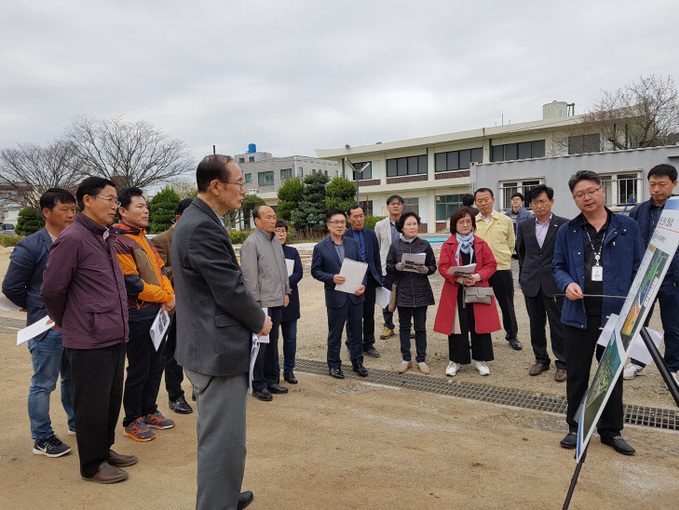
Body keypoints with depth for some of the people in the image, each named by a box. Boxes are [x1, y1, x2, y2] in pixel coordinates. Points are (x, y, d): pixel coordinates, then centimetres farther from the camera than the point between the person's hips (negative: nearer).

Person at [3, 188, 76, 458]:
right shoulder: (30, 246, -10)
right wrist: (36, 308, 2)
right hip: (47, 328, -5)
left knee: (73, 378, 19)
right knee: (43, 384, 5)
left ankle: (76, 423, 36)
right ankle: (42, 439, 18)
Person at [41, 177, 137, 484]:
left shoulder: (107, 238, 13)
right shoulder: (72, 239, -15)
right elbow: (51, 289, -12)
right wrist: (63, 322, 3)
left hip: (114, 337, 8)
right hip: (89, 342, -8)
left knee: (111, 400, 19)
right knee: (92, 406, 6)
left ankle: (105, 450, 36)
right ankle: (92, 465, 22)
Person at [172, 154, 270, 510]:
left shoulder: (195, 221, 12)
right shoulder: (204, 228, -22)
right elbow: (231, 290, -22)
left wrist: (253, 319, 11)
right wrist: (261, 321, -4)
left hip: (207, 346, 12)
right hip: (219, 349, -12)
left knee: (215, 434, 25)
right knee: (224, 440, 1)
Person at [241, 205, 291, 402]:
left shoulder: (276, 241, 14)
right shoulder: (251, 242, -11)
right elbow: (249, 275, -15)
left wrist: (286, 292, 15)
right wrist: (255, 301, -17)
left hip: (277, 302, 8)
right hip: (261, 303, -8)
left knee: (272, 342, 16)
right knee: (260, 344, -1)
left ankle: (272, 381, 27)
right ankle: (258, 386, 10)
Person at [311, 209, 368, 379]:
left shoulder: (353, 244, 6)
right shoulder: (320, 248, -4)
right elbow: (315, 271, -3)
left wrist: (362, 284, -6)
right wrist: (332, 278, -18)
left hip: (355, 295, 3)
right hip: (335, 297, -3)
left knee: (356, 332, 12)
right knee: (335, 334, 9)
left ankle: (357, 363, 27)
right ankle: (334, 365, 23)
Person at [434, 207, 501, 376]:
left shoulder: (481, 244, 6)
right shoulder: (448, 245, 3)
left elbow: (491, 265, 4)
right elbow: (443, 267, -3)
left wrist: (477, 277, -13)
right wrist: (459, 279, -19)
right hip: (455, 292, -1)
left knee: (479, 325, 4)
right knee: (457, 326, 4)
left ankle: (479, 359, 20)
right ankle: (455, 360, 17)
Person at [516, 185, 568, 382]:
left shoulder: (564, 225, -3)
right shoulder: (524, 226, 8)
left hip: (554, 283, -3)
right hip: (531, 283, 4)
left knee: (558, 325, 2)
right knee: (536, 324, 12)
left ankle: (562, 364, 15)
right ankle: (541, 359, 26)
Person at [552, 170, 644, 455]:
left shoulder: (628, 227, 4)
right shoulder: (567, 232, 7)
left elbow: (640, 267, 4)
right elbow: (558, 266, 9)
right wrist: (567, 284, -13)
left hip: (616, 315, 0)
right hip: (578, 315, 1)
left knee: (613, 375, 12)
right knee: (577, 375, 10)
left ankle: (611, 431, 27)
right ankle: (576, 428, 25)